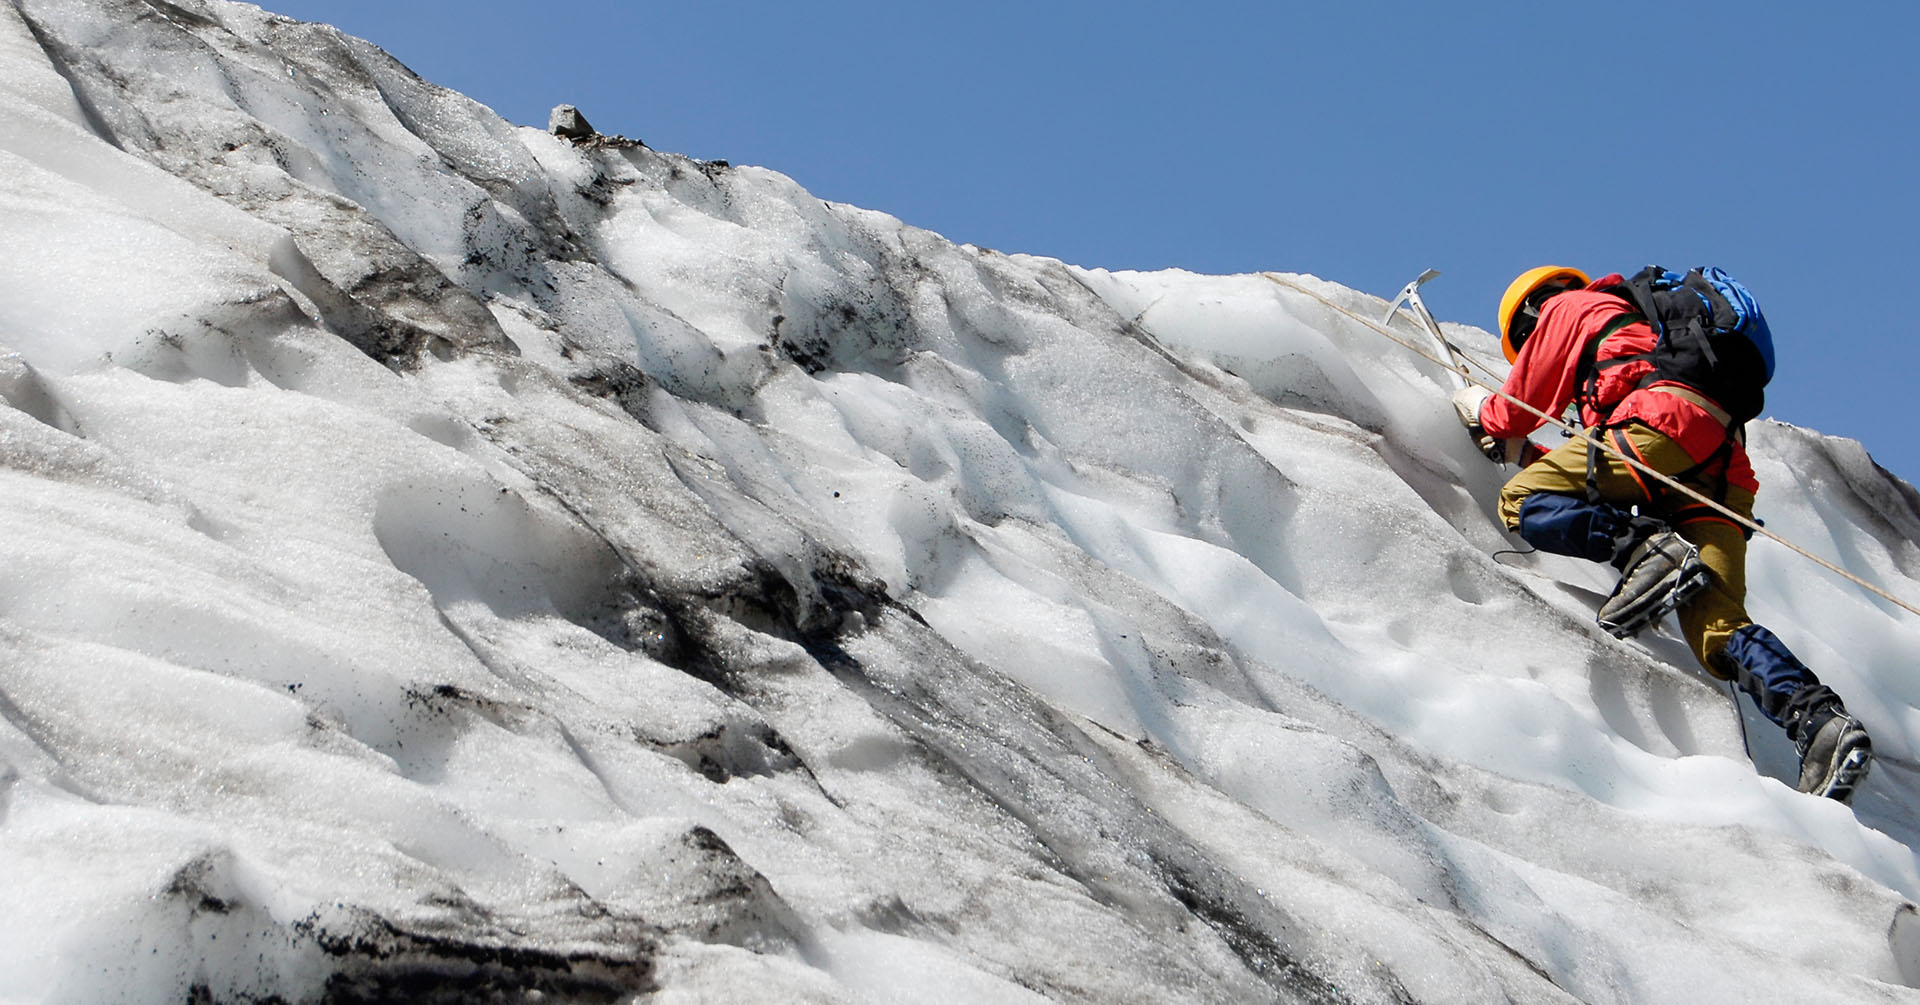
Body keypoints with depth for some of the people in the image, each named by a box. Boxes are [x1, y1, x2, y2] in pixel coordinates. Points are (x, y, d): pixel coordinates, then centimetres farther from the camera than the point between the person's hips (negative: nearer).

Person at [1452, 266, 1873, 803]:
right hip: (1723, 468, 7)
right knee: (1717, 628, -7)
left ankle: (1645, 548, -27)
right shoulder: (1645, 326, 46)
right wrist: (1525, 452, 54)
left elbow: (1523, 401, 24)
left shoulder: (1567, 307, 22)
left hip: (1662, 426, -7)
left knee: (1521, 502, -5)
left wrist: (1485, 416, 45)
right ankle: (1817, 719, -32)